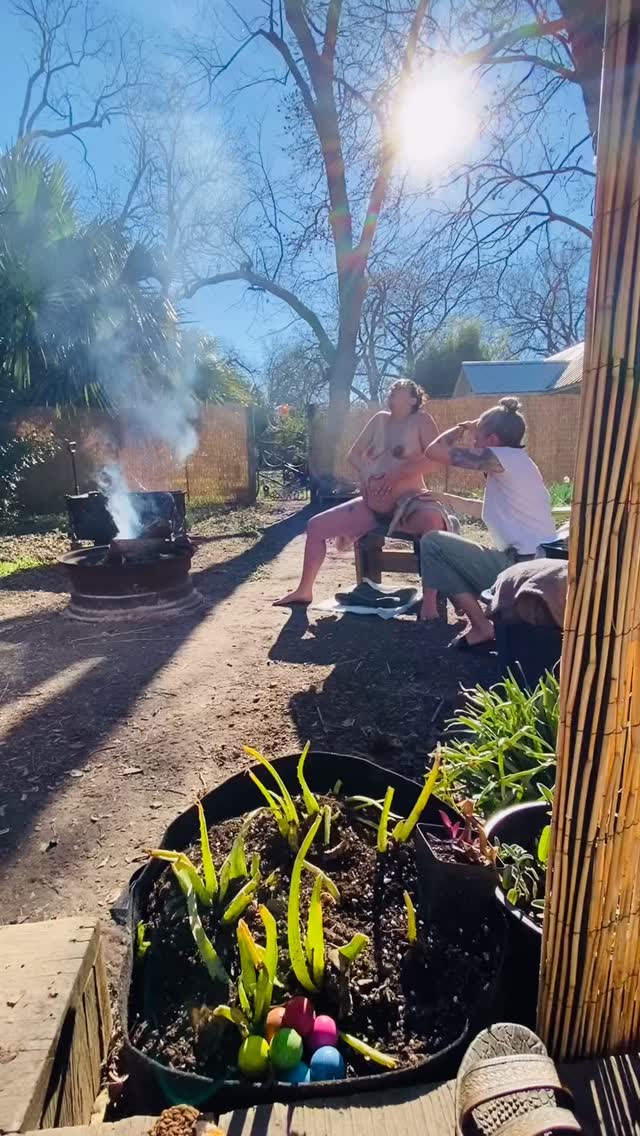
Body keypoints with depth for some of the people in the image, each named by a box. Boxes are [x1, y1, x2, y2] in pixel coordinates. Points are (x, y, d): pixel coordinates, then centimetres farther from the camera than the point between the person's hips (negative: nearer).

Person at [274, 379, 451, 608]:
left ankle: (430, 603, -37)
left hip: (409, 502, -6)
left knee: (433, 521, -42)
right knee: (316, 525, 3)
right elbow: (354, 454, 16)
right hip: (373, 506, 6)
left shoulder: (421, 419, -3)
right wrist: (365, 474, -5)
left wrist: (396, 475, -22)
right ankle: (304, 590, 17)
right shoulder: (380, 419, 13)